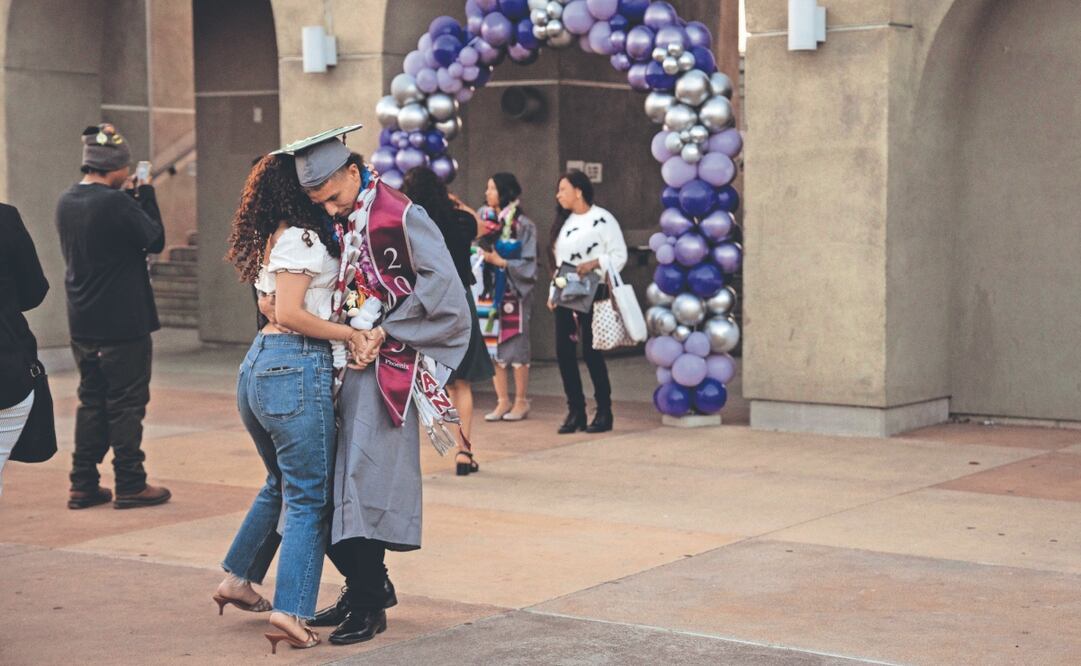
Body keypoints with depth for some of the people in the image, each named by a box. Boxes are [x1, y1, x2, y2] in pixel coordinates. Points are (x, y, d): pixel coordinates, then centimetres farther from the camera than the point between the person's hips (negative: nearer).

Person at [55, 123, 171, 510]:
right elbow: (156, 240, -10)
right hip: (123, 323, -8)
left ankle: (83, 485, 15)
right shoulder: (116, 203, -19)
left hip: (82, 325, 8)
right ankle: (130, 485, 5)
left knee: (91, 402, 14)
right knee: (126, 404, 1)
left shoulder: (66, 203, 6)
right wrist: (145, 195, 0)